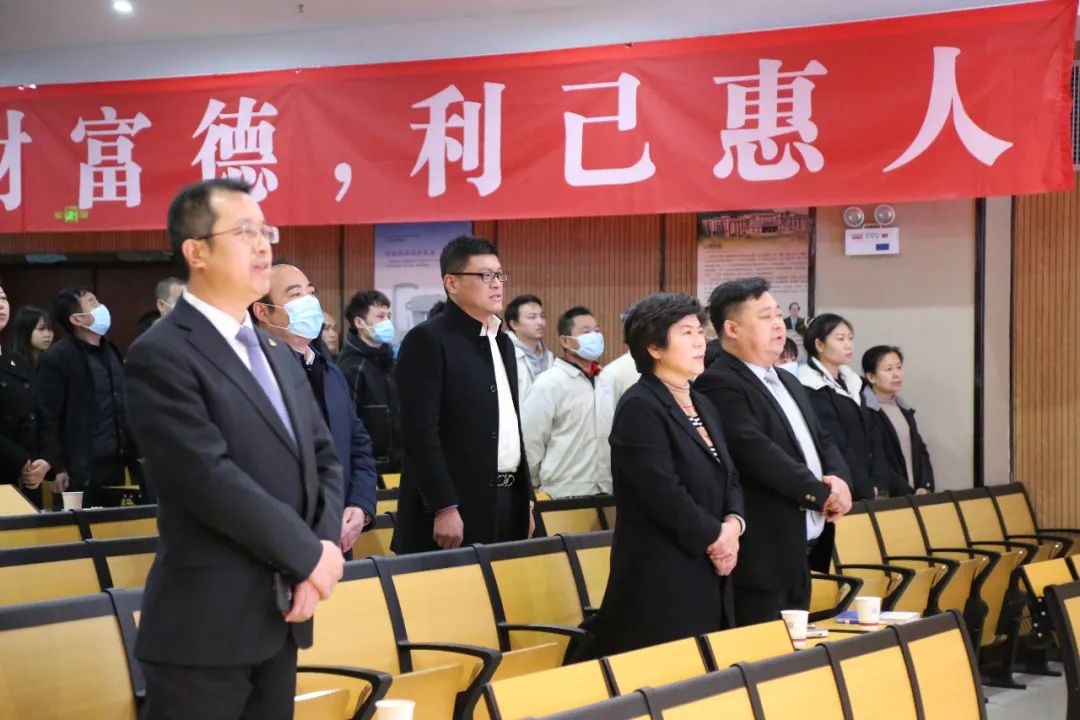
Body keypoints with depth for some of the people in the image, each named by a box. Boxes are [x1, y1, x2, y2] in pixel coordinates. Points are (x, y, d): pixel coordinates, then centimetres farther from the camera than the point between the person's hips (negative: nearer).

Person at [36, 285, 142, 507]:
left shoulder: (111, 351, 15)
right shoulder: (56, 358, -8)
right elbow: (47, 419, -11)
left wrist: (133, 457, 12)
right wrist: (57, 469, -14)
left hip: (114, 467, 7)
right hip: (81, 473, -7)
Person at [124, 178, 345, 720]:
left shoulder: (278, 354, 16)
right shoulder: (161, 356, -11)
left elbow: (323, 459, 12)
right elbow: (212, 480, -20)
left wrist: (325, 548, -6)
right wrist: (311, 555, -13)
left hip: (279, 617, 8)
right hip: (205, 624, -8)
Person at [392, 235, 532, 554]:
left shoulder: (503, 342, 17)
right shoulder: (427, 340, -9)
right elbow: (420, 432, -15)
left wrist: (525, 500, 17)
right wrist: (444, 508, -20)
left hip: (507, 502, 8)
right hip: (454, 507, -8)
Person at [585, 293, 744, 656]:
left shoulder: (703, 405, 17)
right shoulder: (640, 408, -12)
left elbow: (730, 479, 18)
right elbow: (664, 494, -19)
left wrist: (733, 525, -3)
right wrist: (715, 536, -7)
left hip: (708, 579, 8)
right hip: (660, 584, -8)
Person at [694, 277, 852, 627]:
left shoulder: (789, 383, 18)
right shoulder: (720, 385, -14)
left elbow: (823, 441, 19)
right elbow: (758, 453, -23)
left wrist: (838, 480, -4)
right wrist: (821, 494, -14)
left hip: (800, 555, 9)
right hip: (760, 559, -9)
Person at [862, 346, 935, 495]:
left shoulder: (904, 409, 17)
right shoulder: (864, 412, -10)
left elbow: (919, 450, 18)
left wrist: (925, 487, 2)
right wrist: (907, 494, -15)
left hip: (917, 495, 7)